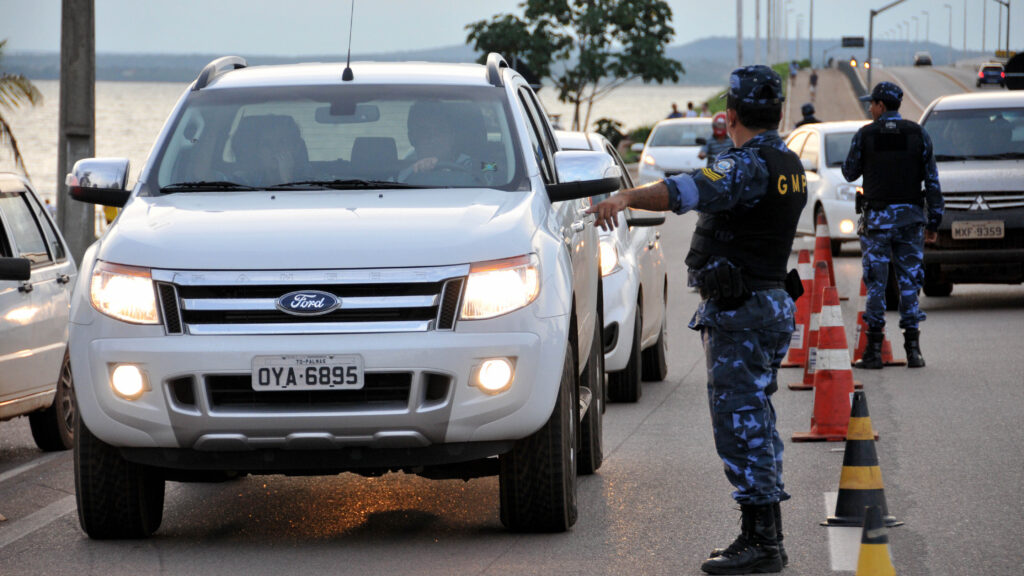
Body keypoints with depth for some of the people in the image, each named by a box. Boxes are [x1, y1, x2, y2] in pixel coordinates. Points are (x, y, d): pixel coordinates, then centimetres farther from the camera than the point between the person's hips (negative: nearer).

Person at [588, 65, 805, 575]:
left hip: (739, 314, -10)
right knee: (755, 422, 15)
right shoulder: (788, 165, 13)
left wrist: (626, 197, -48)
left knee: (740, 423, -8)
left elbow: (693, 189, -37)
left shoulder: (748, 165, -18)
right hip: (772, 301, 10)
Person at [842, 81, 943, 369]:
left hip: (877, 218, -2)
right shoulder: (919, 134, 1)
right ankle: (913, 348, 4)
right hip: (910, 216, 2)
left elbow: (850, 173, 5)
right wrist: (934, 222, 6)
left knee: (875, 283, 2)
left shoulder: (864, 135, -5)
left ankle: (874, 350, 0)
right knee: (909, 281, 7)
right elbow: (932, 180, 1)